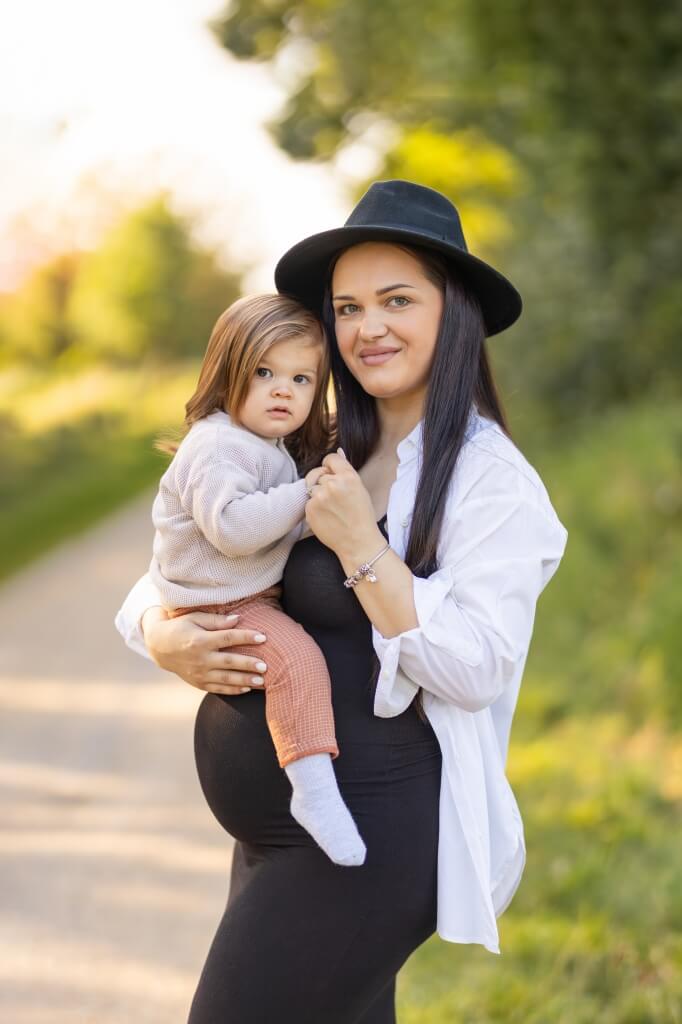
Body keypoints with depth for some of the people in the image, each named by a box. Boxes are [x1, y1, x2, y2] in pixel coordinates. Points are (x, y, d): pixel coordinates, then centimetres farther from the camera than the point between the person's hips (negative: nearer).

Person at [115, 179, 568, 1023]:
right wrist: (163, 637, -8)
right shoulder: (321, 460, 10)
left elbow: (474, 671, -21)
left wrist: (360, 544, -21)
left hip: (366, 838, -8)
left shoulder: (489, 480, -12)